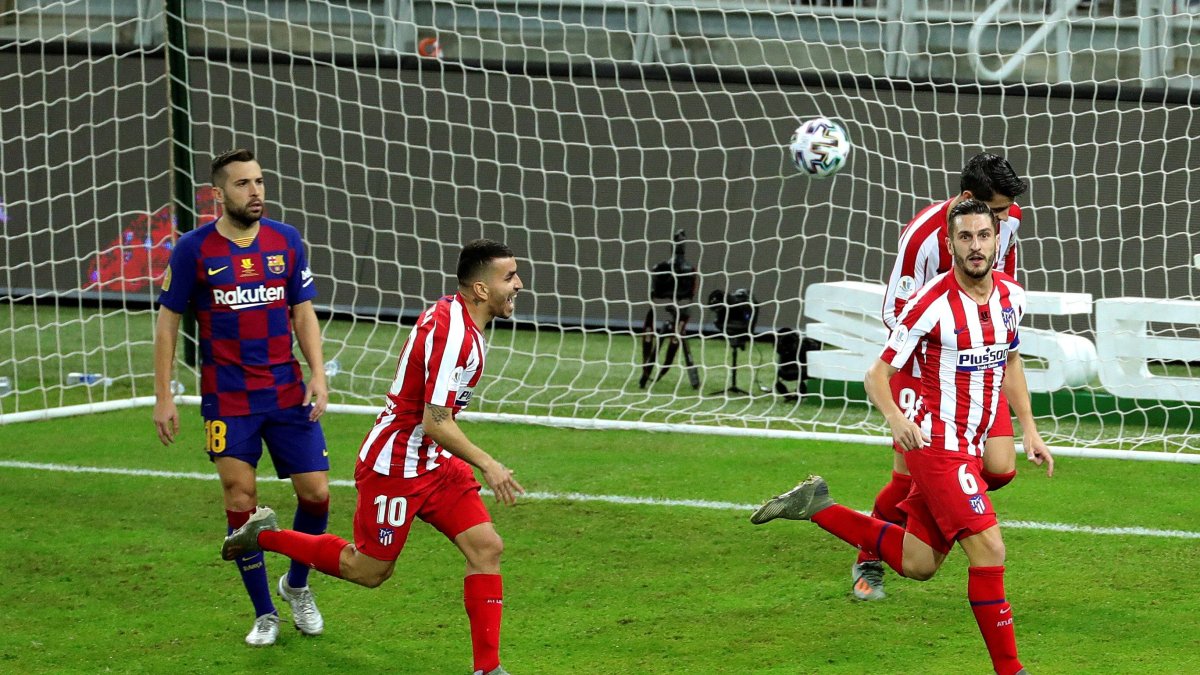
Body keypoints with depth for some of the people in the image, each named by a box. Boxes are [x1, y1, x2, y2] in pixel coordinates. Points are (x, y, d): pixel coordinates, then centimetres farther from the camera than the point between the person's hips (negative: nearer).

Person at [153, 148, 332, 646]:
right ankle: (264, 613, 11)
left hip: (288, 393, 2)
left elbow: (303, 311, 8)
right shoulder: (194, 248, -5)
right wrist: (163, 396, -4)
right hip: (227, 398, -2)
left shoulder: (286, 240, 3)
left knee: (316, 493, -2)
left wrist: (318, 375, -3)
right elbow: (168, 320, 0)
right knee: (240, 502, -4)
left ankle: (297, 585, 25)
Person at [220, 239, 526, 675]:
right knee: (370, 570, 5)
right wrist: (487, 466, -23)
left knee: (486, 548, -3)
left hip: (432, 462, 9)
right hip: (394, 466, -9)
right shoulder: (452, 332, -26)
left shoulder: (453, 315, 5)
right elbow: (435, 423, -27)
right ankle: (266, 537, 22)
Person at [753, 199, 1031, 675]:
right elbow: (877, 374, -12)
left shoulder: (1011, 295, 3)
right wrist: (895, 418, -31)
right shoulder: (931, 303, -17)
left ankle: (818, 507, 22)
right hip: (936, 442, -7)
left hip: (970, 447, 7)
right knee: (989, 549, -16)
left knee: (917, 564, 10)